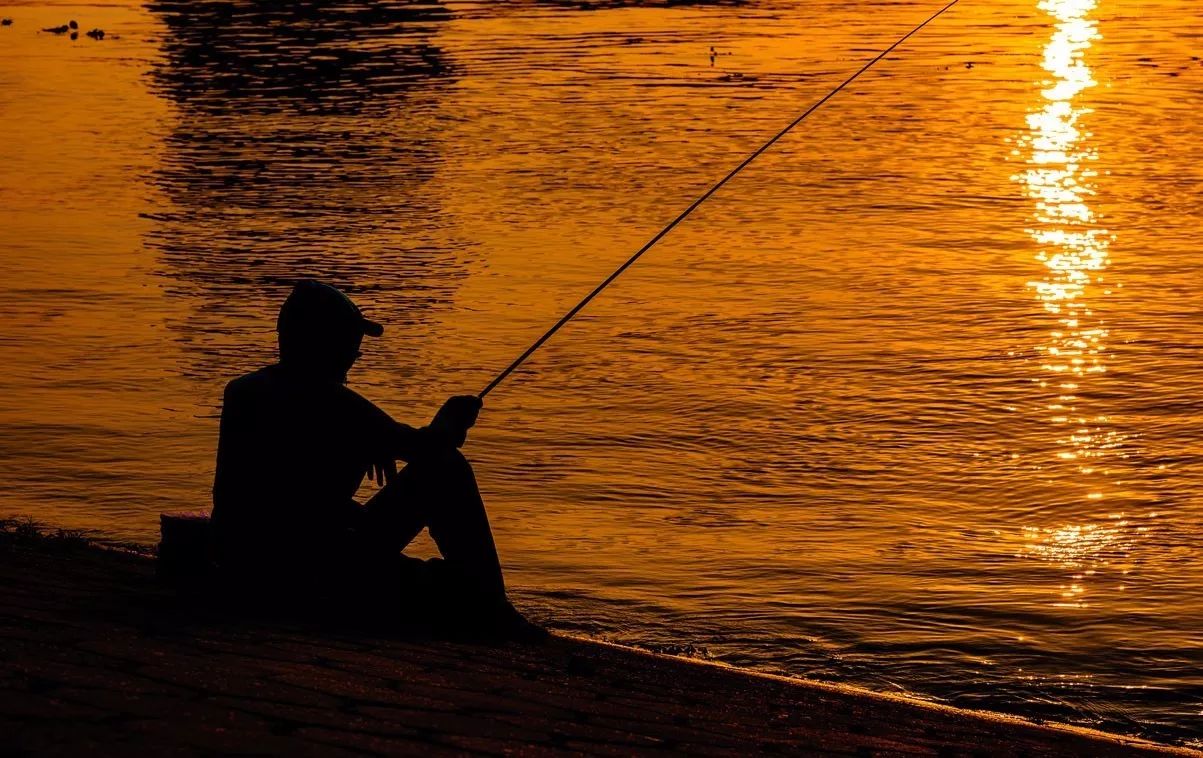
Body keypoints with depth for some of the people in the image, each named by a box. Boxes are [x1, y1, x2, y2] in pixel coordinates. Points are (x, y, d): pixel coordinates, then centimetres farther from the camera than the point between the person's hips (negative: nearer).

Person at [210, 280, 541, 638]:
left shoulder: (241, 391, 7)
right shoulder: (333, 404, -14)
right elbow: (426, 447, -6)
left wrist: (366, 446, 26)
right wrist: (453, 417, 15)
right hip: (311, 575, -8)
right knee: (445, 468, 1)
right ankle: (487, 611, 8)